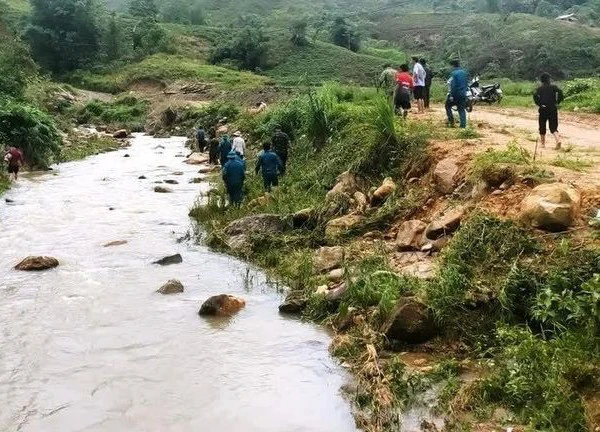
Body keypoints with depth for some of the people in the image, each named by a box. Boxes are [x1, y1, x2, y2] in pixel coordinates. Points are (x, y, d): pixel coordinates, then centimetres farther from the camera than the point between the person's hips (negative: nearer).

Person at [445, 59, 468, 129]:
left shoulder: (454, 73, -13)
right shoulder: (464, 72, 10)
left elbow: (453, 85, -18)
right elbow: (467, 83, 15)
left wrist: (451, 95, -17)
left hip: (456, 94, -6)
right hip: (463, 94, 7)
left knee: (448, 106, 12)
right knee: (462, 109, 8)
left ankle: (451, 122, 5)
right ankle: (463, 125, 4)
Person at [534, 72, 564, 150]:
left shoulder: (540, 88, 0)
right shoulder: (553, 87, 2)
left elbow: (535, 96, -13)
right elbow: (560, 93, -10)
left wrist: (539, 104, -2)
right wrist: (557, 103, 0)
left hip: (543, 109, -1)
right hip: (553, 109, 1)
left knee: (542, 126, 14)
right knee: (553, 127, 4)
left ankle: (543, 143, 21)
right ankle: (558, 140, -21)